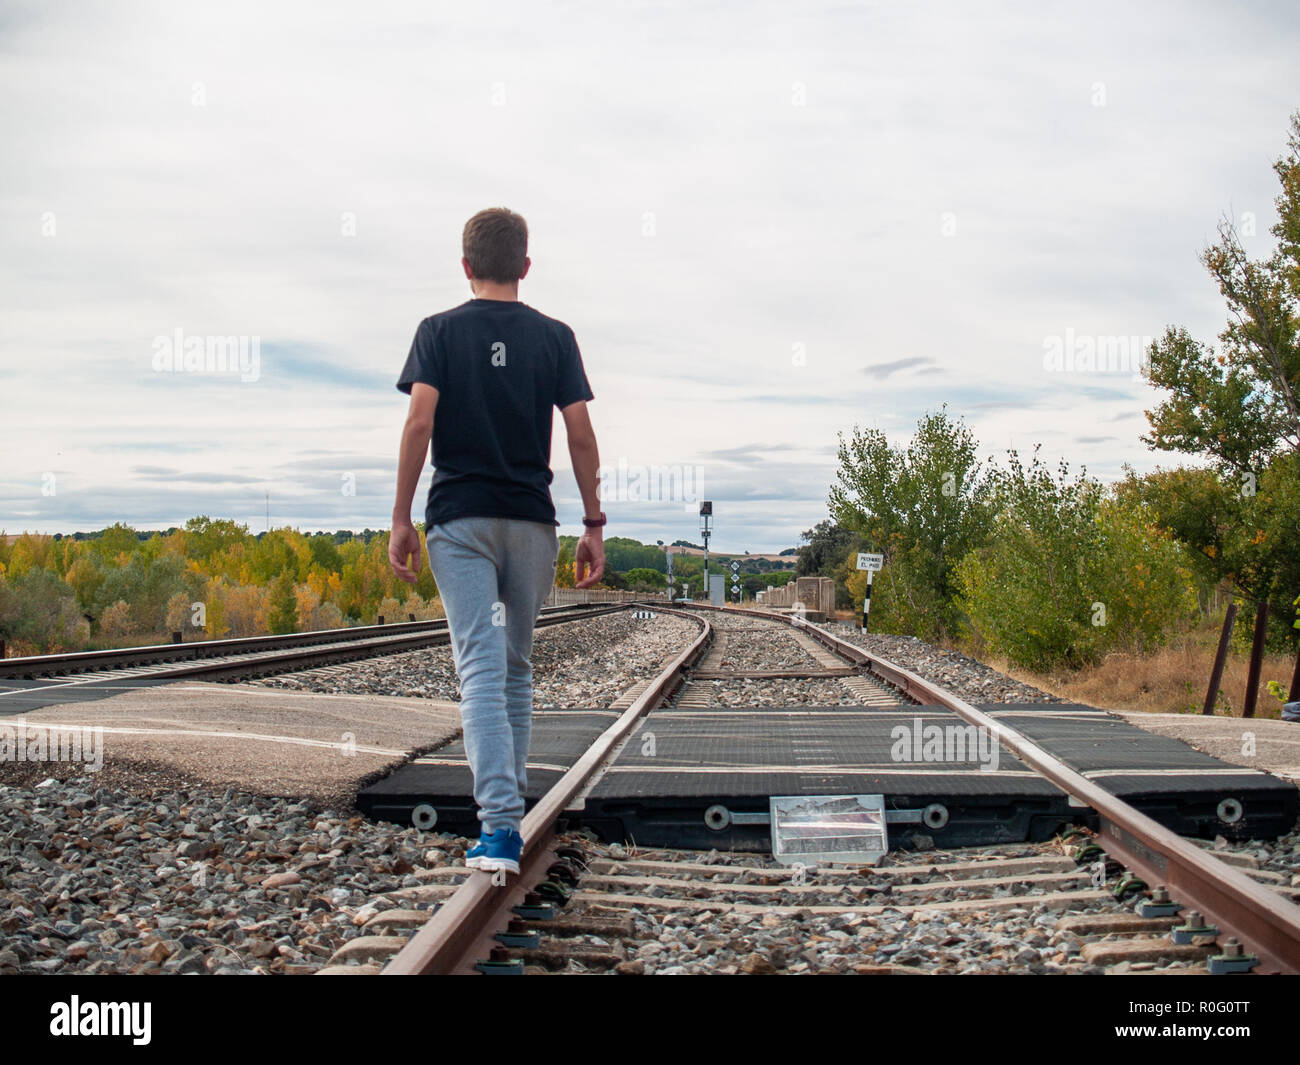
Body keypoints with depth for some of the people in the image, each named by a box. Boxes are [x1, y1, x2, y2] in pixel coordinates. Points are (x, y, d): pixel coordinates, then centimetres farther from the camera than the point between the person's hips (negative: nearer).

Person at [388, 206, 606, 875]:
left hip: (460, 518, -2)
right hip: (532, 519, 2)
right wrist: (594, 525, 4)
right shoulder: (555, 337, 6)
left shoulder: (440, 331, 2)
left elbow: (420, 422, -9)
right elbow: (581, 435, -1)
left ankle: (499, 825, -19)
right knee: (517, 666, 16)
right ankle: (509, 803, 23)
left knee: (481, 667, -8)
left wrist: (401, 517, -6)